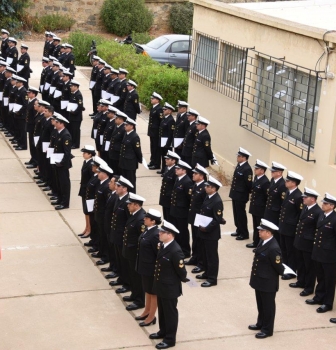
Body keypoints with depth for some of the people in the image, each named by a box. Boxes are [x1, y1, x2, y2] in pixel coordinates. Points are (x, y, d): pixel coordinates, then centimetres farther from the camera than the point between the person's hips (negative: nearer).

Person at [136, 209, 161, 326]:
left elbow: (159, 253, -23)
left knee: (153, 292, 7)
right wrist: (140, 264, 16)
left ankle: (151, 317, 20)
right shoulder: (147, 230, 2)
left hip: (151, 268, -9)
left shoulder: (155, 234, -26)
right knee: (147, 290, 23)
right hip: (145, 266, 9)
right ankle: (147, 312, 38)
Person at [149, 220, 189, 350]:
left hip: (170, 288, -9)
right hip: (161, 285, 9)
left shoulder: (175, 251, -29)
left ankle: (170, 339, 19)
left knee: (170, 312, 6)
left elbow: (181, 270, -21)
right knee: (162, 310, 23)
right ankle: (163, 331, 41)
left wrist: (184, 280, -3)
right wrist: (158, 281, 14)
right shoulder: (162, 245, 0)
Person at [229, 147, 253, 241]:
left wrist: (250, 193, -9)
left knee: (241, 214, 1)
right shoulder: (239, 165, 7)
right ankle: (239, 230, 31)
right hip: (235, 194, 9)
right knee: (236, 213, 17)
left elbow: (249, 183, -20)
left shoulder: (247, 169, -22)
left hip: (241, 195, -9)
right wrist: (233, 191, 15)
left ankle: (244, 234, 12)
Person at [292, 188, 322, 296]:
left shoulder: (318, 212, -21)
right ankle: (301, 282, 39)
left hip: (309, 244, -8)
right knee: (300, 264, 22)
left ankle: (309, 288, 18)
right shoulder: (305, 207, 5)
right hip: (299, 242, 8)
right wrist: (297, 237, 15)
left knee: (309, 266, 6)